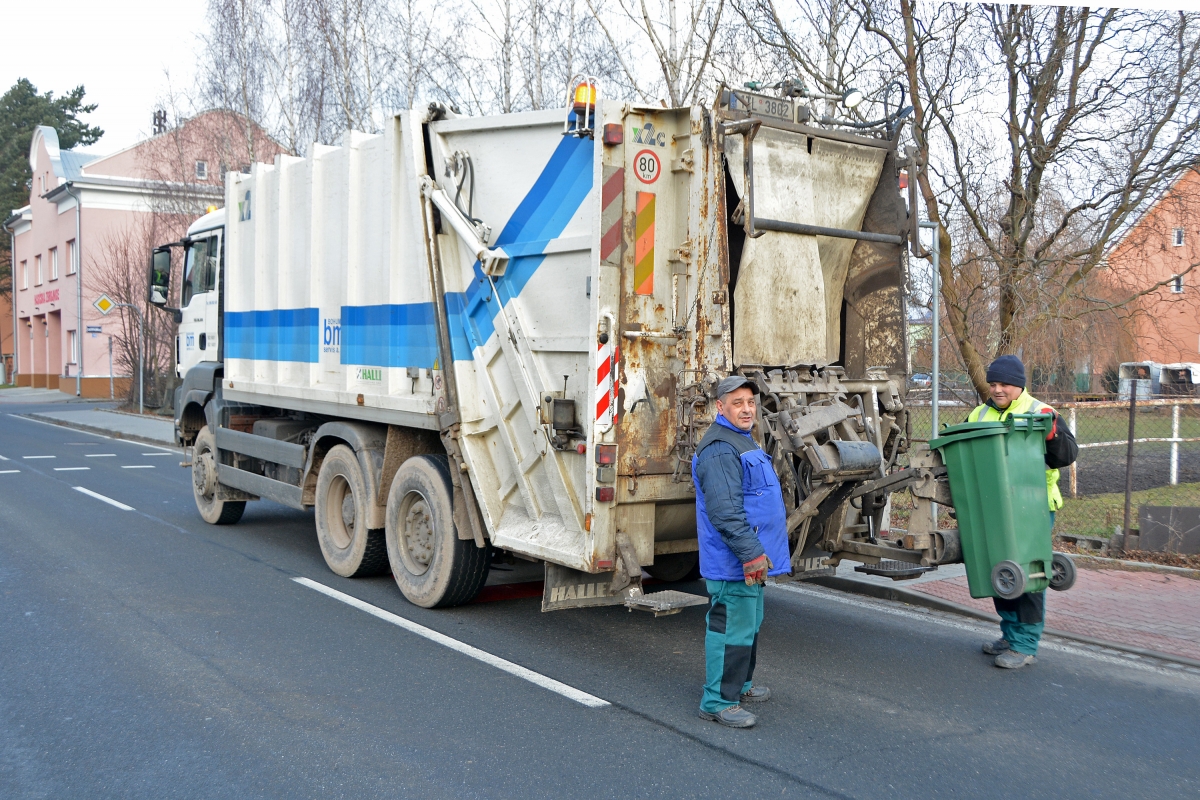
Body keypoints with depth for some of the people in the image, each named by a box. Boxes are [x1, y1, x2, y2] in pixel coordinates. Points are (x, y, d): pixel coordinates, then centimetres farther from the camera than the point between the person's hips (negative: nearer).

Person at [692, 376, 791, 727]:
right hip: (732, 564, -11)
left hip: (750, 558, 11)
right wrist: (751, 553, -27)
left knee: (749, 625, 20)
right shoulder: (719, 451, -20)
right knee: (731, 629, -5)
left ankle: (740, 685, 34)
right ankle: (718, 702, 3)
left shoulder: (745, 442, 17)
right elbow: (725, 512, -27)